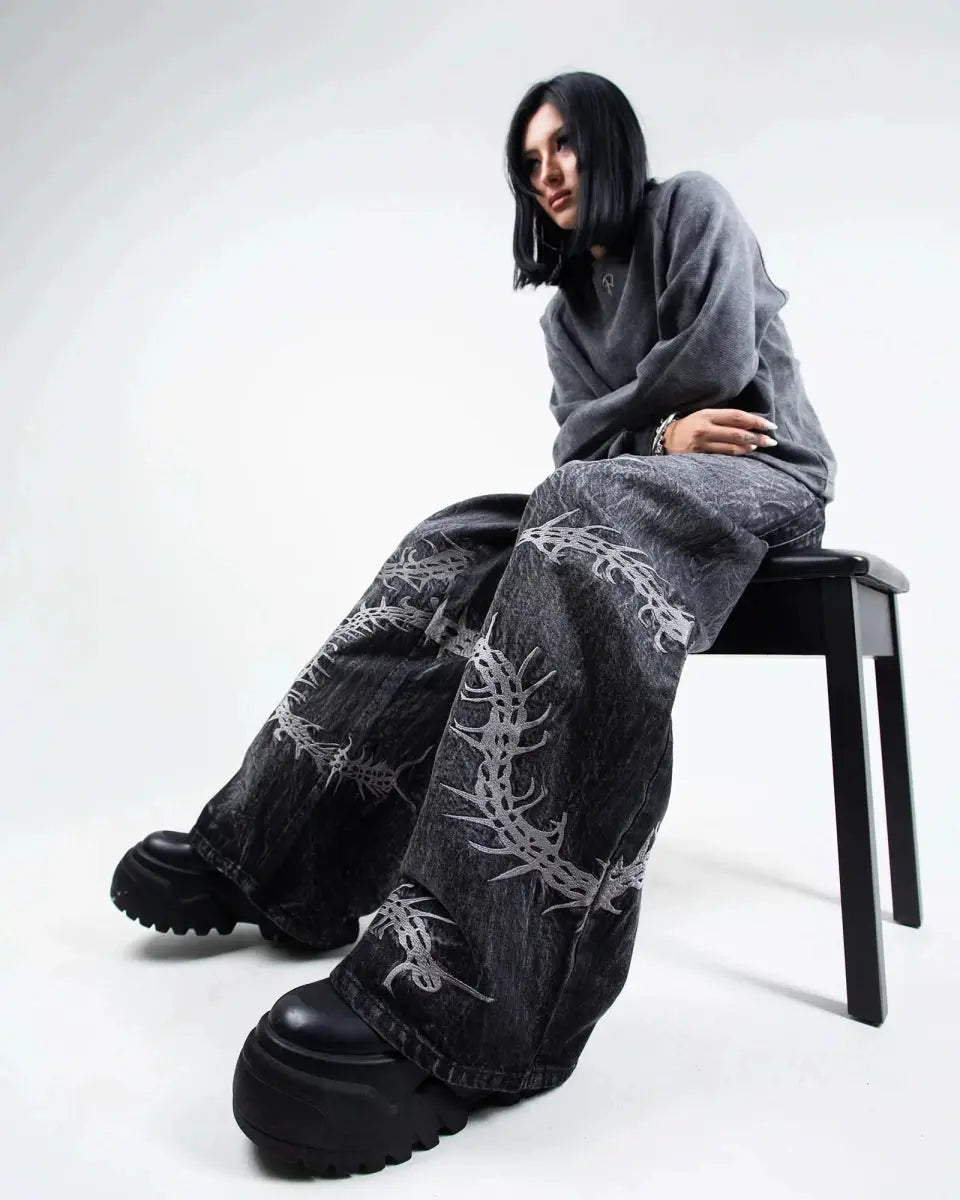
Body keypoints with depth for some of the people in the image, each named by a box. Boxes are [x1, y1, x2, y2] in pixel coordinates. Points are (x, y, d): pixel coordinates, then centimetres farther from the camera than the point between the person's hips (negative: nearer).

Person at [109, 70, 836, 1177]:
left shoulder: (693, 207, 8)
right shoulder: (566, 306, 24)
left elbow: (721, 363, -8)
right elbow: (579, 441, 9)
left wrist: (612, 423, 4)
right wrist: (661, 432, -9)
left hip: (759, 475, -6)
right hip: (618, 497, 6)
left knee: (581, 521, -38)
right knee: (455, 559, -17)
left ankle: (458, 996, -51)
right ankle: (271, 856, -19)